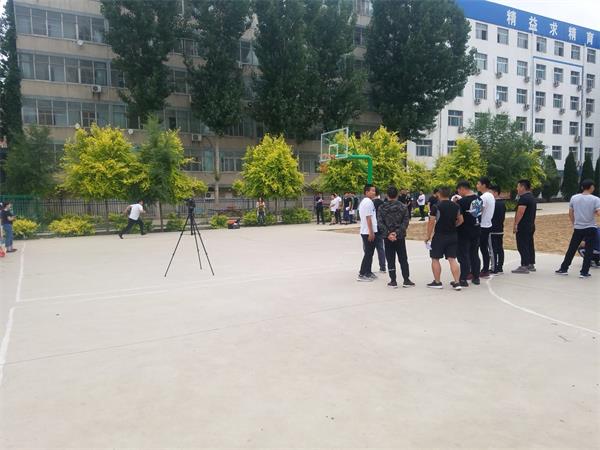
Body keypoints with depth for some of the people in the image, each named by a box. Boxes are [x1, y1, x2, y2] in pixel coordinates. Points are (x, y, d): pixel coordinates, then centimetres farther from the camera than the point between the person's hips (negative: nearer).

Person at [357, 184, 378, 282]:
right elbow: (368, 218, -20)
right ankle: (362, 274, -2)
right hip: (368, 232, -10)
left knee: (369, 253, 15)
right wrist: (371, 232, -21)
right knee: (368, 253, -5)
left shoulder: (364, 202, 17)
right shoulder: (368, 202, -15)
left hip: (366, 231, 10)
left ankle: (368, 273, 22)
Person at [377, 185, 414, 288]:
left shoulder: (381, 208, -3)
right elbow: (406, 222, -8)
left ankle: (393, 281, 8)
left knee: (390, 260, 6)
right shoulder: (403, 207, -1)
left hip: (387, 238, 0)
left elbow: (380, 223, -10)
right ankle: (406, 280, 12)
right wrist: (397, 232, -11)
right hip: (400, 237, 1)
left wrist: (388, 234, -11)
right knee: (403, 259, 10)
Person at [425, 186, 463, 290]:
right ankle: (457, 282, 6)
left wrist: (428, 236, -7)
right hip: (453, 236, 5)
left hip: (440, 236, -5)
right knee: (452, 259, 8)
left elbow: (431, 222, -14)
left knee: (435, 259, 7)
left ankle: (437, 282, 12)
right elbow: (460, 220, 11)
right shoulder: (456, 206, 5)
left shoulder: (436, 207, -12)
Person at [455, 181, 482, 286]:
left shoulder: (461, 201, -19)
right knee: (474, 254, 16)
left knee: (463, 255, 0)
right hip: (476, 231, 7)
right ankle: (476, 277, 23)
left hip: (464, 232, -7)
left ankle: (463, 279, 2)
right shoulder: (478, 199, 4)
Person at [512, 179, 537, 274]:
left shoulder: (524, 198, -16)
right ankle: (531, 264, 20)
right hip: (531, 226, 11)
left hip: (523, 226, -11)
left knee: (522, 246, -8)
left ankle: (524, 266, -8)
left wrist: (515, 224, -22)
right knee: (530, 245, 14)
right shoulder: (531, 197, 18)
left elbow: (520, 212, -24)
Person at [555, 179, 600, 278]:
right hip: (590, 229, -3)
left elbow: (570, 214, 7)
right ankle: (584, 272, 7)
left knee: (571, 249, 12)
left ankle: (563, 269, 16)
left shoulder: (574, 198, 1)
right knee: (588, 251, 6)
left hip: (578, 228, 3)